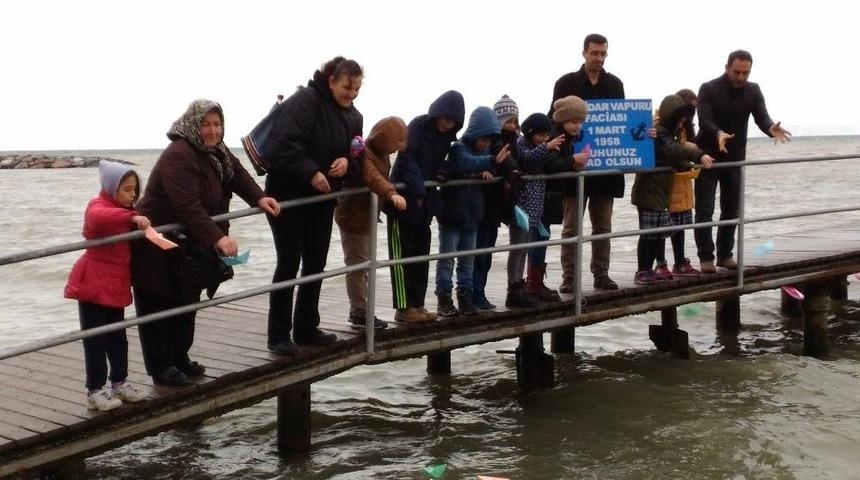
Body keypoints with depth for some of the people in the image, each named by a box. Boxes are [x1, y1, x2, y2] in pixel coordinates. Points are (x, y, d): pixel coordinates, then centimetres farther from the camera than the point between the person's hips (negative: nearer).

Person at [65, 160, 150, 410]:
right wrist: (132, 217, -45)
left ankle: (120, 382, 27)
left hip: (116, 285, 8)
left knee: (117, 338, 15)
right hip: (94, 284, -8)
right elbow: (98, 217, -37)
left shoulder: (124, 212, 16)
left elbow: (129, 247, 26)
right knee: (96, 340, -2)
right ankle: (95, 391, 4)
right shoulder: (98, 206, -10)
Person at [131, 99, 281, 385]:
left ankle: (179, 359, 31)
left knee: (186, 302, 18)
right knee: (161, 307, 0)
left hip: (189, 244, 10)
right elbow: (188, 206, -37)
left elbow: (237, 174, 10)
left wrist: (258, 198, -10)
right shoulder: (179, 156, -28)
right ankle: (161, 368, 9)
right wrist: (217, 238, -44)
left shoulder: (216, 150, 4)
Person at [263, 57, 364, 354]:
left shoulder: (353, 116, 8)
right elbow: (286, 144, -27)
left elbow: (357, 156, 9)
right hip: (288, 195, -7)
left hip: (322, 199, 7)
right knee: (289, 263, -5)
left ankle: (306, 329, 22)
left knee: (316, 263, 10)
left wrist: (347, 162, -13)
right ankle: (278, 336, 2)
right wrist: (311, 173, -32)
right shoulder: (303, 102, -17)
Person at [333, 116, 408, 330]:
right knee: (358, 266, -5)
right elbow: (373, 178, -41)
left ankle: (359, 311, 26)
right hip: (354, 218, -10)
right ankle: (359, 314, 1)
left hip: (366, 217, 10)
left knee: (364, 266, 16)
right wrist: (392, 194, -55)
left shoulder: (380, 154, 9)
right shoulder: (364, 154, -23)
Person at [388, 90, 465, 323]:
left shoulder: (447, 135, 7)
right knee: (403, 254, -3)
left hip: (424, 199, 7)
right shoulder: (419, 125, -13)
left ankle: (417, 304, 15)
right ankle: (404, 307, -1)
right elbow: (407, 158, -20)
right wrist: (418, 190, -25)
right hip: (404, 197, -7)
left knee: (421, 253, 8)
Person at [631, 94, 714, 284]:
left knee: (660, 234, 11)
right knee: (649, 234, -6)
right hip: (648, 194, -10)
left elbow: (673, 161, 20)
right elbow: (675, 150, -34)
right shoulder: (659, 135, -16)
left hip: (660, 195, 10)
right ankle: (641, 272, 2)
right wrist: (699, 156, -45)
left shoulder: (667, 135, 17)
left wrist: (689, 166, 2)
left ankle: (648, 270, 19)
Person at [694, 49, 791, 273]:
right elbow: (704, 120, -23)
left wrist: (771, 128, -36)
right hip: (708, 156, -3)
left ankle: (725, 254, 18)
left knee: (731, 209, 8)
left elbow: (762, 117, -13)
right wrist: (718, 134, -44)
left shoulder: (753, 91, -1)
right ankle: (706, 257, 2)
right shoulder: (708, 89, -12)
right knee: (704, 210, -4)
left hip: (735, 158, 4)